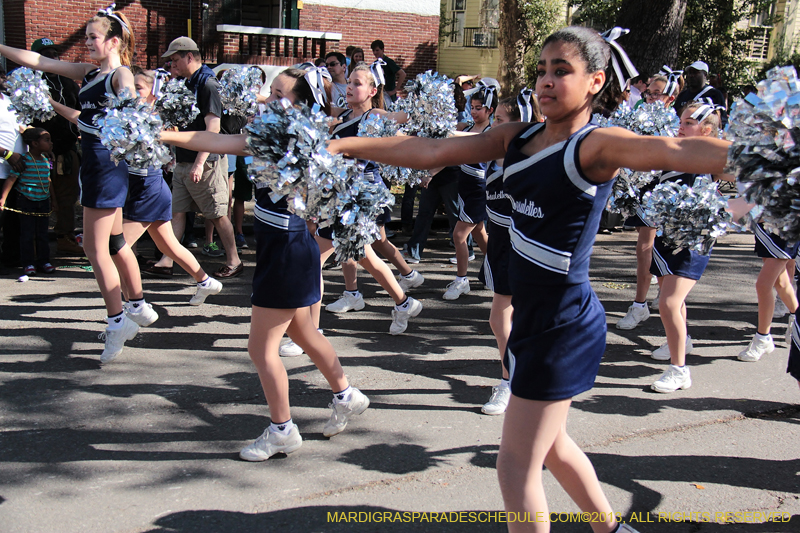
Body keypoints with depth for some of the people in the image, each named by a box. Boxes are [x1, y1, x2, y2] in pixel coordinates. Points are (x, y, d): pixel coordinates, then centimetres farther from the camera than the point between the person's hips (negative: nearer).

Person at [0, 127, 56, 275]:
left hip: (43, 201, 6)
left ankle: (43, 261, 16)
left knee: (42, 233, 9)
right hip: (26, 201, -6)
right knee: (27, 233, 0)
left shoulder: (46, 161, 7)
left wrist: (53, 200, 23)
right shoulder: (24, 160, -13)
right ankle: (28, 263, 6)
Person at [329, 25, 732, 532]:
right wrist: (343, 145, 4)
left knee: (518, 464, 1)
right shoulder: (518, 138, 6)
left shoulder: (598, 145, -16)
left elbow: (678, 151, -32)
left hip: (565, 324, -8)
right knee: (547, 442, 26)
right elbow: (431, 152, 6)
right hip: (536, 318, 8)